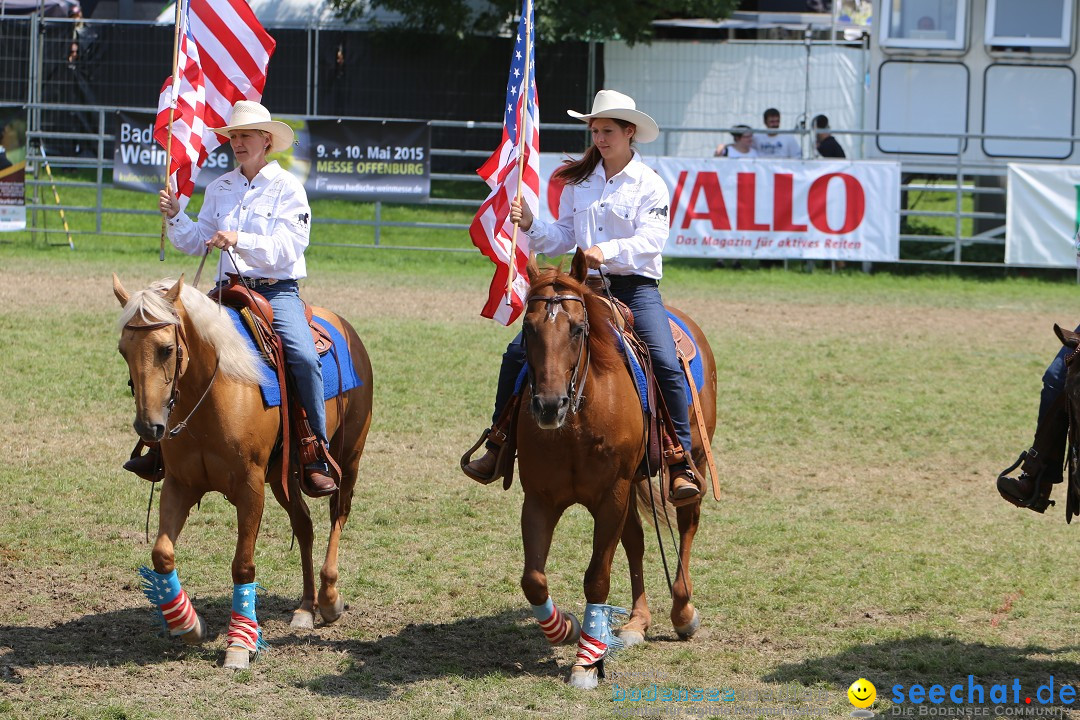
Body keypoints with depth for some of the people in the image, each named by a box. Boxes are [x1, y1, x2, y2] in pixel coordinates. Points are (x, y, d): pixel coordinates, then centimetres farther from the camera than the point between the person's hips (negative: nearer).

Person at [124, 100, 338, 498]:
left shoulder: (287, 188, -2)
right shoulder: (219, 188, 13)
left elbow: (287, 248, -14)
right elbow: (197, 244, 16)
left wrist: (240, 241, -26)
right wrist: (175, 217, -2)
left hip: (276, 291, -5)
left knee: (304, 357, -28)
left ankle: (318, 457, -19)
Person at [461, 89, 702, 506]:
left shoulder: (649, 185, -3)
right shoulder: (579, 181, 11)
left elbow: (651, 241, -15)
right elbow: (563, 237, 11)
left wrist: (609, 249, -31)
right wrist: (530, 226, -9)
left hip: (636, 287, -4)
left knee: (667, 367, -24)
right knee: (517, 353, -7)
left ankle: (682, 467, -17)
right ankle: (497, 448, 3)